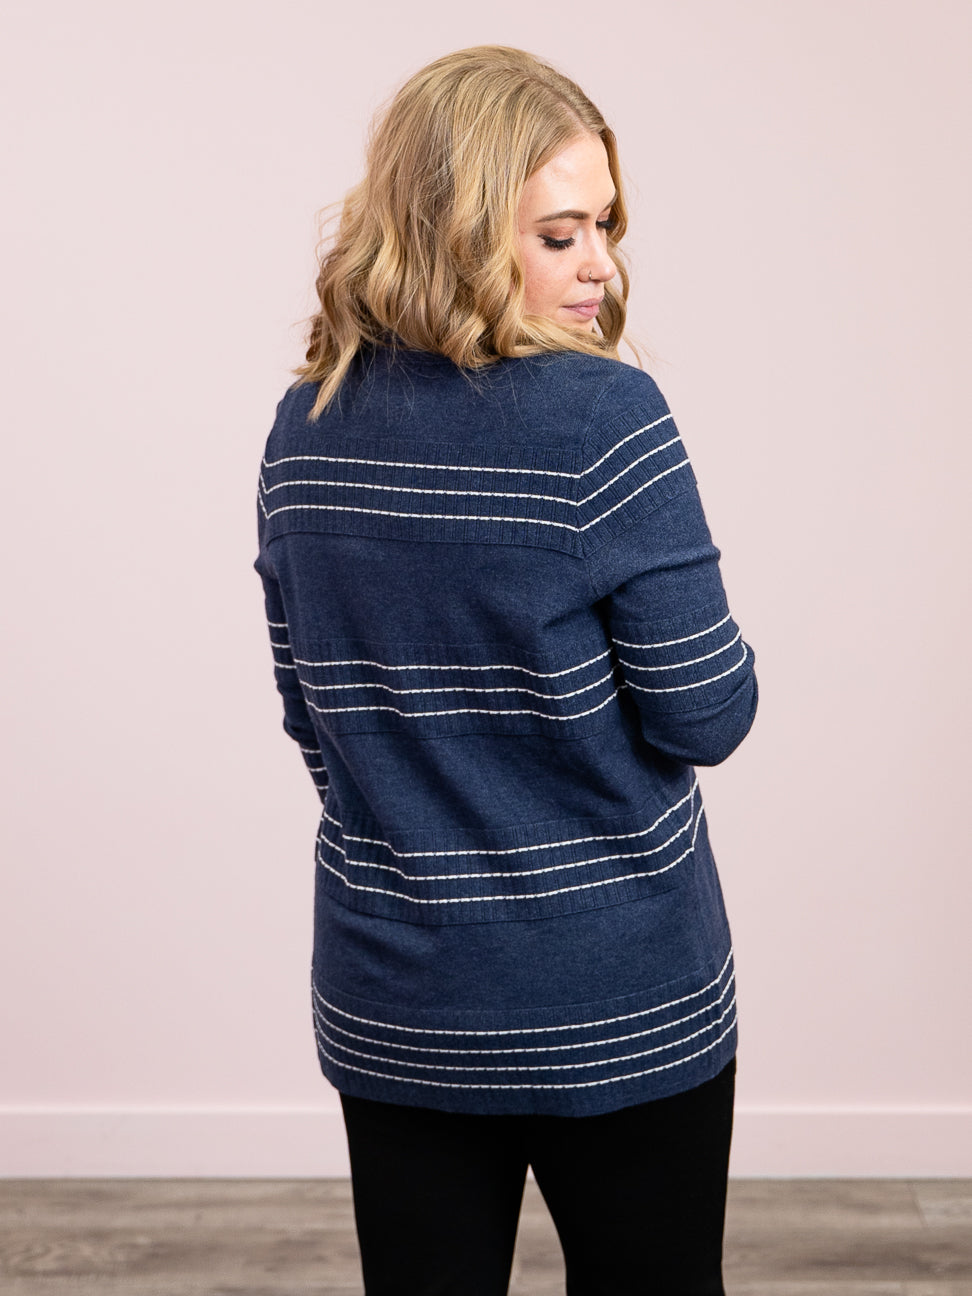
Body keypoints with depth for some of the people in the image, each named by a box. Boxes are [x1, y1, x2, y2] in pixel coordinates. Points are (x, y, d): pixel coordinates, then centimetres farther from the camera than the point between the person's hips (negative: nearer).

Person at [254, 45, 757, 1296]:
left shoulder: (304, 431, -1)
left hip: (390, 1002, 5)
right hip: (617, 1006, -4)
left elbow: (314, 718, 8)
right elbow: (703, 718, -14)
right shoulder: (602, 416, -19)